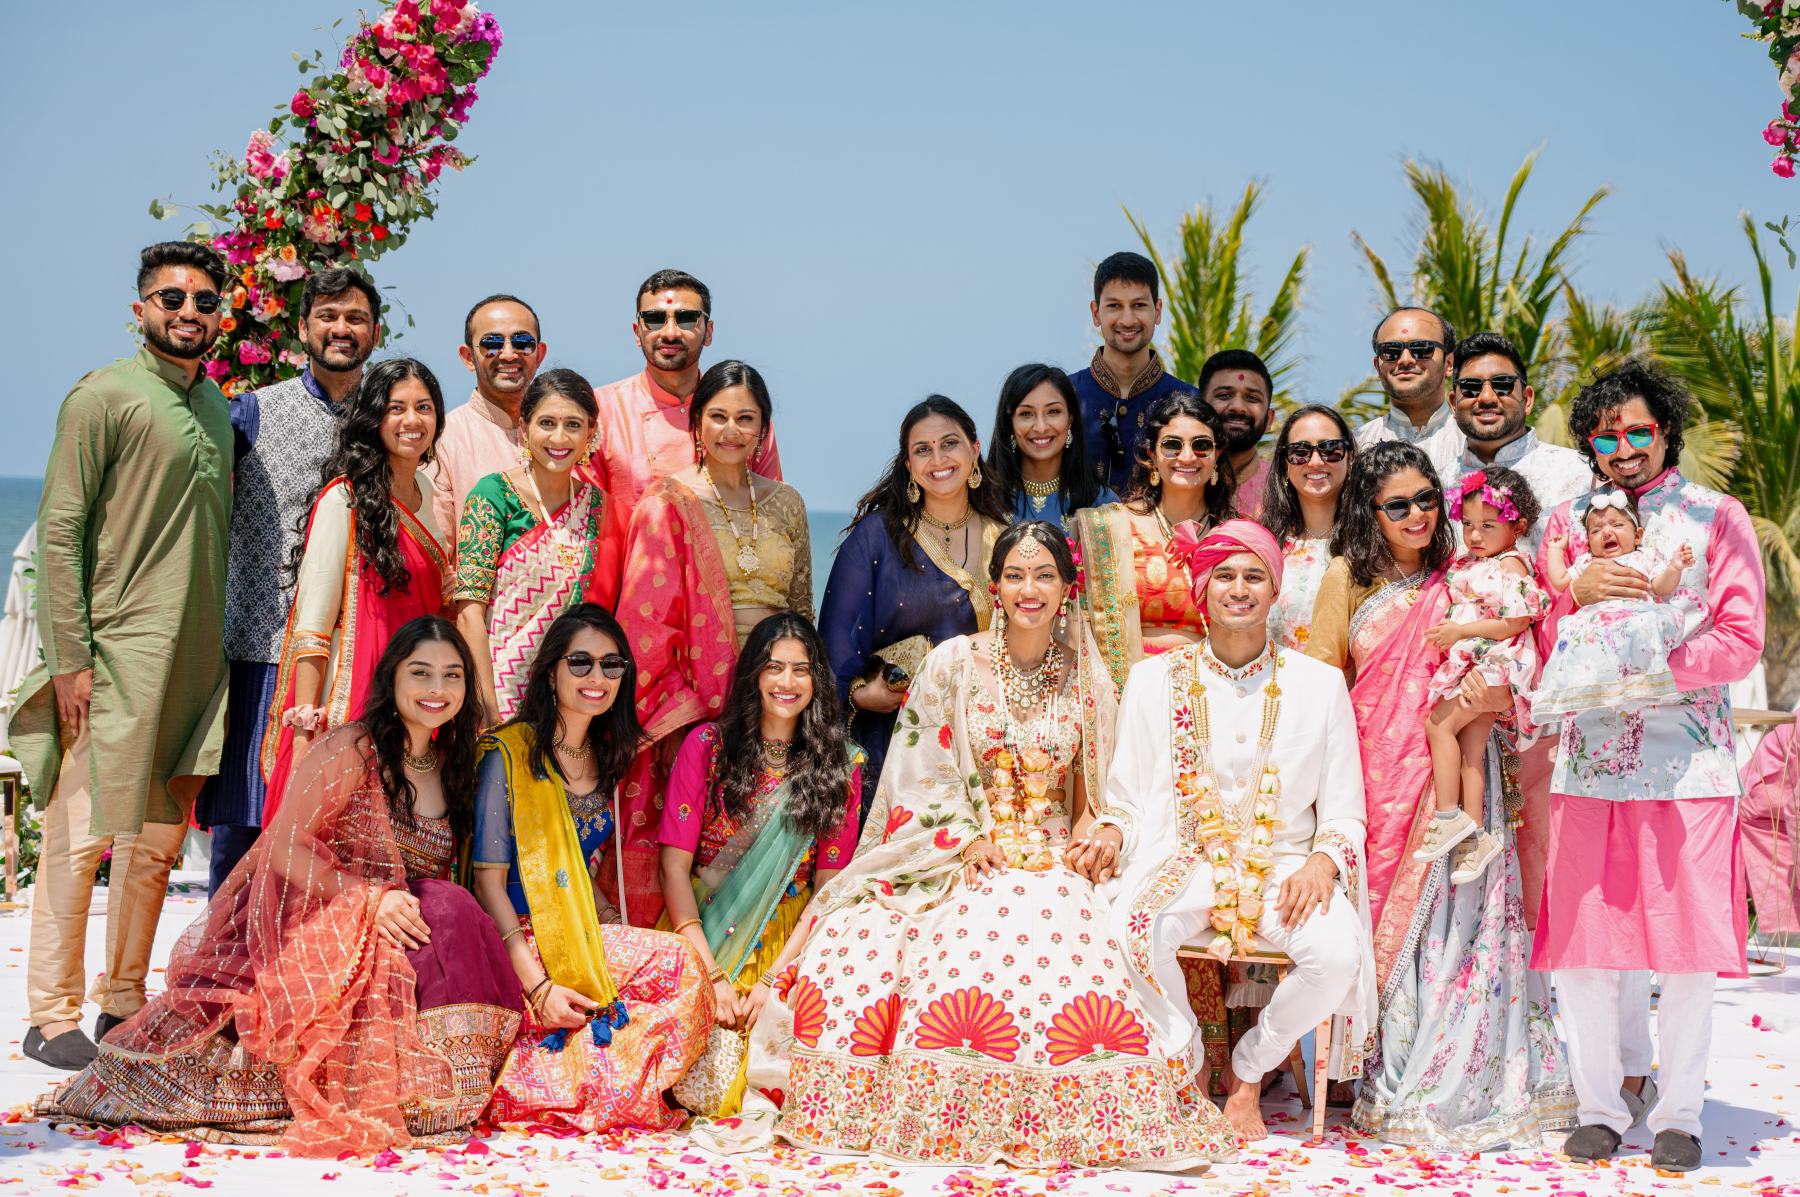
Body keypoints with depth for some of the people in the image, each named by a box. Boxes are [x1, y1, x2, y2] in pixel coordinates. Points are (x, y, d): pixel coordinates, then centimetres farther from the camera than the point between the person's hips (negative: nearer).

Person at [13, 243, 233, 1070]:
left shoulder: (215, 405, 16)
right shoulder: (104, 397, -5)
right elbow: (59, 532, -9)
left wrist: (220, 644, 16)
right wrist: (71, 658, -14)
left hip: (194, 660, 7)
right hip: (113, 656, -7)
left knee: (158, 840, 10)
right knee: (82, 834, -4)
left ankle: (123, 1003, 20)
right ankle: (52, 1016, 4)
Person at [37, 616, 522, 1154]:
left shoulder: (451, 767, 12)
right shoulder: (349, 751, -8)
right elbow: (284, 848, -13)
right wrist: (369, 896, -21)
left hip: (393, 939, 6)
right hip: (315, 925, -6)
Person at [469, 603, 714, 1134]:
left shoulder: (604, 760, 14)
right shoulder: (508, 753, -7)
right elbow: (489, 881, -12)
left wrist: (614, 923, -1)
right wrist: (537, 985, -21)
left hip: (584, 938, 7)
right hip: (519, 944, -7)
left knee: (673, 960, -21)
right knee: (674, 960, -24)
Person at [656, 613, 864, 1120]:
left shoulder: (839, 764, 5)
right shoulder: (707, 745, 1)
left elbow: (829, 887, 0)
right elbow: (675, 866, -3)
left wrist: (777, 978, -14)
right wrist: (710, 975, -15)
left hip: (789, 939, 1)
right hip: (700, 931, -1)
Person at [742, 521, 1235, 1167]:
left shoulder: (1087, 678, 10)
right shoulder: (952, 664, 4)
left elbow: (1098, 789, 14)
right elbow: (921, 771, 2)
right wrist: (968, 841, -10)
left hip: (1050, 859, 1)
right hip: (952, 850, -1)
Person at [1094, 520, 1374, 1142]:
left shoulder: (1318, 684, 6)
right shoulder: (1155, 680, 7)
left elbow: (1344, 812, 7)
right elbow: (1126, 797, 11)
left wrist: (1322, 861, -14)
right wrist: (1112, 830, -11)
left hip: (1285, 867, 0)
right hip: (1183, 858, 0)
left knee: (1338, 952, -31)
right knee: (1129, 929, -34)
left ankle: (1248, 1070, -1)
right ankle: (1185, 1063, -5)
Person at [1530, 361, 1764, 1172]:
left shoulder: (1716, 519, 6)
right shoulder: (1567, 522, 13)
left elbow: (1742, 640, -1)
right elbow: (1542, 641, 10)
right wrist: (1578, 590, -9)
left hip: (1689, 760, -2)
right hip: (1590, 758, 2)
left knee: (1688, 946, -1)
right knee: (1582, 937, 1)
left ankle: (1678, 1113, 12)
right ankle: (1604, 1103, 15)